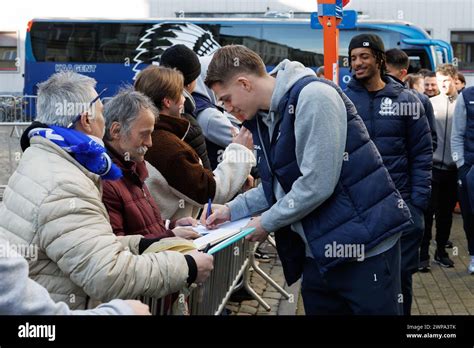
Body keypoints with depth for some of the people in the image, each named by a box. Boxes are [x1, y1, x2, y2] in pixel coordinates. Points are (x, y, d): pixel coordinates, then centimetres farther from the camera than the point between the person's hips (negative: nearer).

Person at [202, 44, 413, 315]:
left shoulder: (313, 97, -18)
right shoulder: (262, 117, 9)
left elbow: (316, 185, -22)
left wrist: (266, 223, -11)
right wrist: (233, 210, 8)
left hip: (364, 245, -8)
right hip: (317, 251, 8)